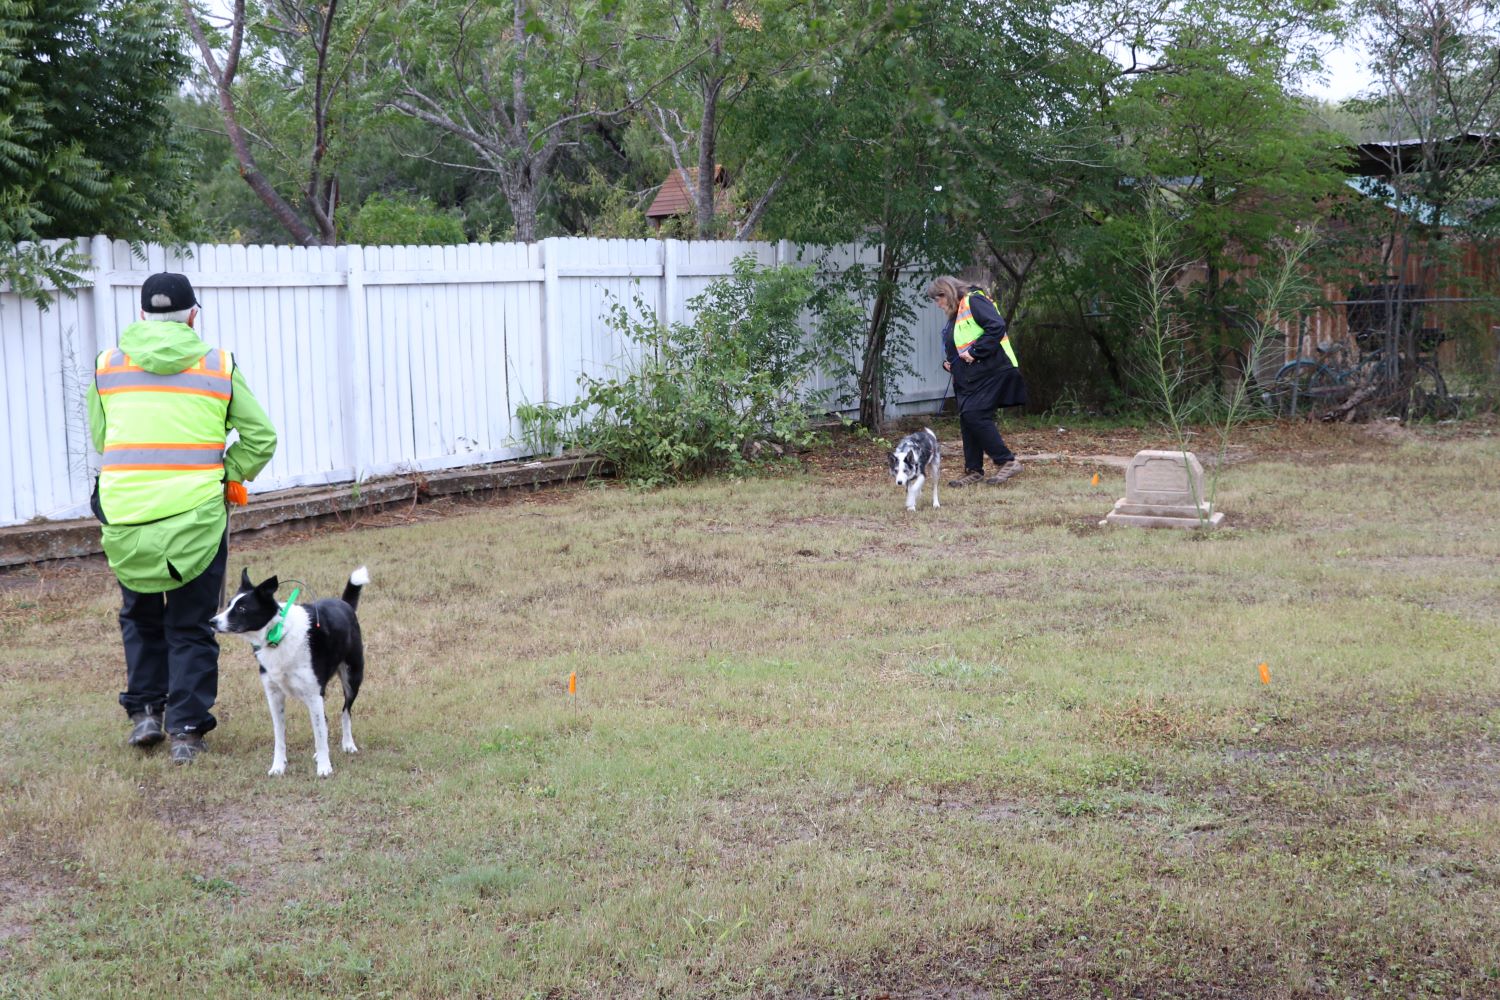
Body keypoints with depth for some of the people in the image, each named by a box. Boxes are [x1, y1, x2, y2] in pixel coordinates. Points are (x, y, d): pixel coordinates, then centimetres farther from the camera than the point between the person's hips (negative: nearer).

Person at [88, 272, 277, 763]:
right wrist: (227, 477, 14)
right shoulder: (219, 367, 1)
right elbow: (260, 438, 2)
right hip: (197, 514, -1)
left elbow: (100, 440, 12)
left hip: (125, 514, 2)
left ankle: (144, 710, 21)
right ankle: (187, 729, 10)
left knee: (140, 616, 24)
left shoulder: (107, 366, 6)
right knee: (192, 625, 11)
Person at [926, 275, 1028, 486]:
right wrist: (948, 363, 11)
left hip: (989, 372, -10)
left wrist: (975, 352, -22)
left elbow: (997, 327, -22)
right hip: (968, 378, 10)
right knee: (967, 419, 7)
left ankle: (1007, 461, -10)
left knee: (976, 416, -17)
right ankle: (973, 471, 13)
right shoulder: (954, 315, 20)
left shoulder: (974, 302, -10)